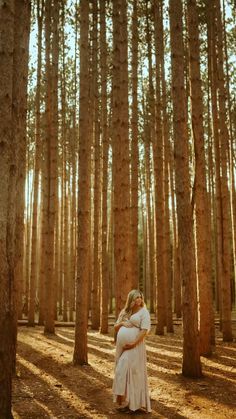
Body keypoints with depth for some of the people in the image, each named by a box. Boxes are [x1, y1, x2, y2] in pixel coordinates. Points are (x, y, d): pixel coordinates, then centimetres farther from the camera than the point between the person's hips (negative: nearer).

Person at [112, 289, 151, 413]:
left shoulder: (143, 312, -4)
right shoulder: (124, 312, 15)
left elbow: (144, 330, -14)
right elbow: (115, 327, 18)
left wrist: (133, 344, -20)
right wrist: (121, 323, -5)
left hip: (134, 347, -7)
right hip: (122, 347, 7)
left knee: (132, 372, -8)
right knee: (123, 371, 9)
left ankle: (133, 402, 1)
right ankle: (124, 400, 17)